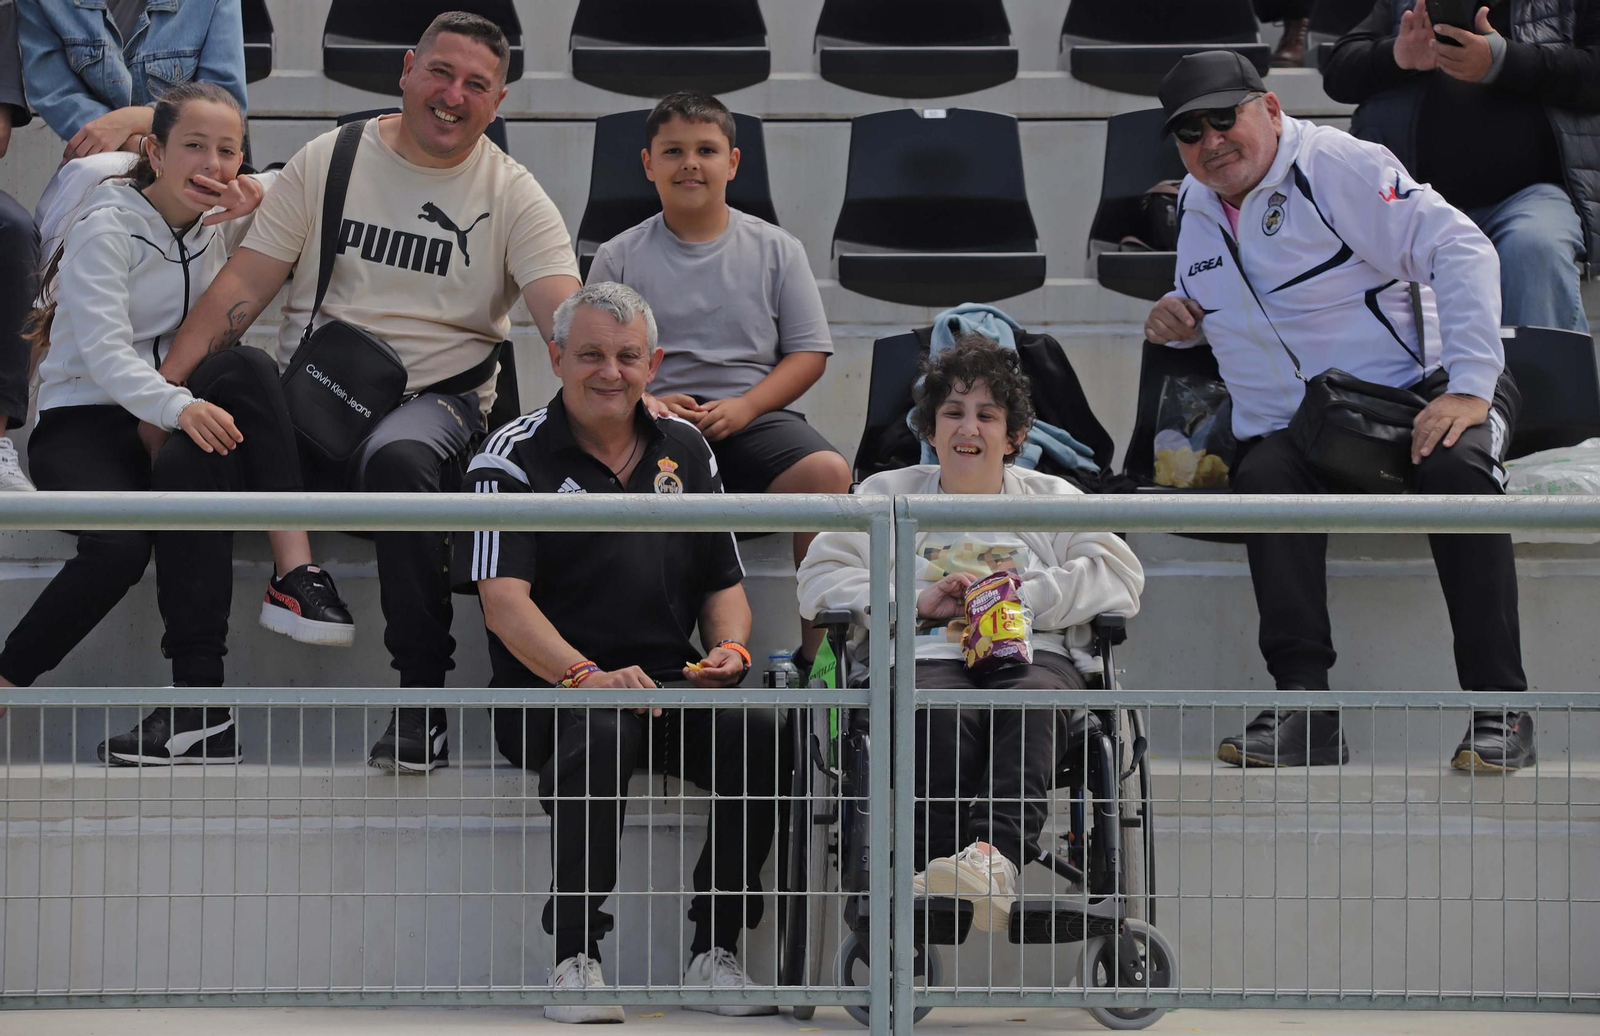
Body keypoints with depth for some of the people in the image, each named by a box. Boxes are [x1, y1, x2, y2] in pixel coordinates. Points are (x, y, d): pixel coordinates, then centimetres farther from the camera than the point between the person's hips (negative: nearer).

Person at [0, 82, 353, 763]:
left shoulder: (223, 225, 12)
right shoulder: (107, 227, -7)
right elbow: (104, 353, -20)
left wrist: (261, 212, -8)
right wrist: (177, 406, -38)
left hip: (178, 419, 5)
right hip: (84, 420, -5)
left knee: (247, 370, -28)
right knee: (120, 548, -35)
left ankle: (295, 573, -34)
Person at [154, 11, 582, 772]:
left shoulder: (513, 197, 4)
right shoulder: (328, 161, 8)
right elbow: (242, 286, 4)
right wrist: (162, 387, -9)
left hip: (435, 401, -2)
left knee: (399, 462, -38)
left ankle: (422, 699, -30)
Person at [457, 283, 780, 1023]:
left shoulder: (684, 451, 17)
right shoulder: (513, 457, 1)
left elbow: (725, 586, 20)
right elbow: (503, 598, -11)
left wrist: (730, 649, -4)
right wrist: (585, 675, -27)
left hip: (670, 685, 4)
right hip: (548, 692, -4)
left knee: (758, 731, -25)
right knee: (601, 733, -37)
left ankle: (714, 952, -15)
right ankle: (575, 961, -28)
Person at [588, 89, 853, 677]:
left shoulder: (775, 250, 13)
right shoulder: (619, 258, 12)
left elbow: (808, 354, 9)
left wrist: (741, 408, -8)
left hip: (754, 415, 0)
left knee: (828, 472, -32)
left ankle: (813, 652, -23)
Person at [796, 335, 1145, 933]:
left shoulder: (1051, 498, 26)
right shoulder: (888, 494, 27)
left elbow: (1121, 579, 11)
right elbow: (819, 581, 15)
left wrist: (1024, 597, -3)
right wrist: (915, 601, 0)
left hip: (1031, 653, 0)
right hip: (927, 656, 0)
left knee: (1034, 701, -38)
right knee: (938, 713, -38)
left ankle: (996, 854, -60)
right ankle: (938, 879, -53)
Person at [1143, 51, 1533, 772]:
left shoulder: (1339, 167, -10)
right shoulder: (1197, 206, 12)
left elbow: (1463, 252, -17)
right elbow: (1213, 305, 32)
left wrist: (1470, 388, -26)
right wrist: (1179, 319, 6)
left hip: (1414, 394, -4)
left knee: (1456, 470, -35)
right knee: (1263, 478, -29)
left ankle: (1500, 707, -32)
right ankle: (1304, 707, -35)